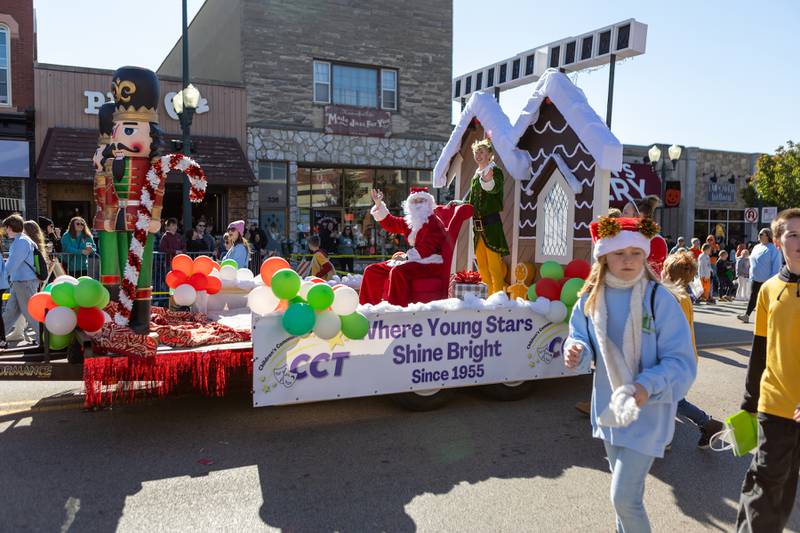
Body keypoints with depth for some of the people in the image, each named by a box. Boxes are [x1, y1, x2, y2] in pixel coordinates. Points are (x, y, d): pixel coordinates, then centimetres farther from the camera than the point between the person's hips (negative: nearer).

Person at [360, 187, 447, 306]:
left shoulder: (433, 222, -10)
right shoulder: (409, 221, 15)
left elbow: (427, 248, -20)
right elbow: (390, 223, 23)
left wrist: (406, 257, -21)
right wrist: (378, 205, 13)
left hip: (431, 263, -9)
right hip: (414, 260, 9)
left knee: (397, 271, -38)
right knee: (372, 271, 4)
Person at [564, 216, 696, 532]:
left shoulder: (659, 299, -18)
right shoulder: (592, 298, -4)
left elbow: (681, 362, -17)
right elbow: (581, 338, 9)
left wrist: (648, 387, -33)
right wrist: (575, 351, -14)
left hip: (647, 413, -5)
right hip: (610, 408, 5)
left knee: (624, 498, -8)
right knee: (623, 490, 24)